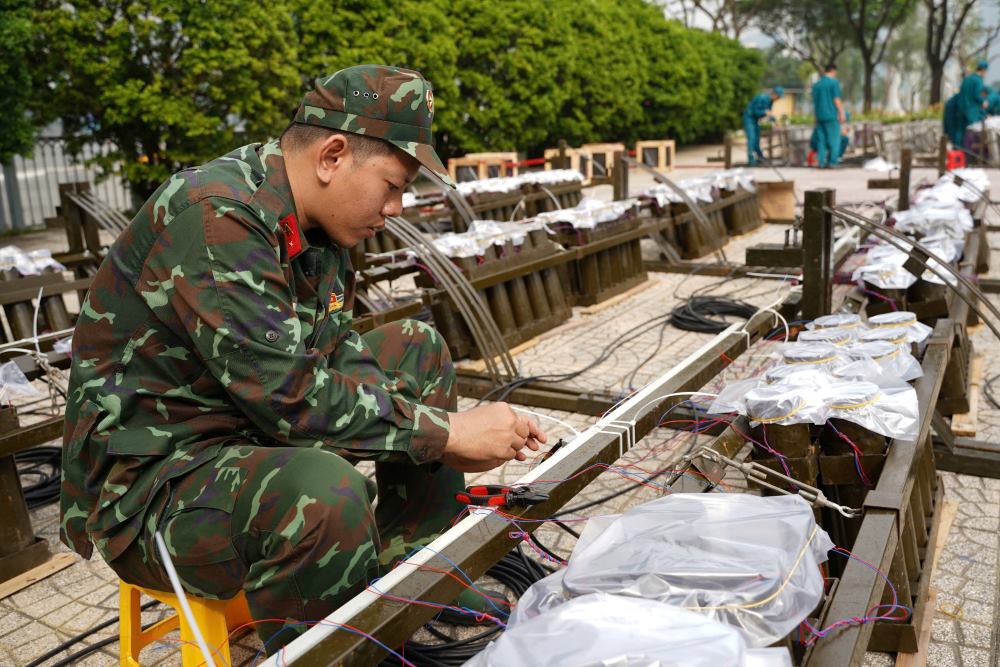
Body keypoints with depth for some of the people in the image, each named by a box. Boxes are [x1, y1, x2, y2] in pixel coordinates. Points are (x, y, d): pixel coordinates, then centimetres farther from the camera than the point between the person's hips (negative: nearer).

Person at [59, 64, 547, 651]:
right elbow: (291, 397, -29)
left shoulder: (313, 224, 2)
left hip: (255, 433, 9)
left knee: (417, 350, 7)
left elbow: (336, 353, 3)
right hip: (147, 484, -9)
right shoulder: (216, 216, -25)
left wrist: (447, 430, -10)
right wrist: (447, 433, -21)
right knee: (323, 490, -39)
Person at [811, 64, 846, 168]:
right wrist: (842, 114, -5)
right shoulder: (834, 82, -6)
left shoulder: (816, 84, 13)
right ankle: (832, 162, -3)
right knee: (834, 139, 0)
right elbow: (837, 100, -10)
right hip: (831, 115, -5)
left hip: (819, 116, 6)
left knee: (821, 140, 6)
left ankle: (821, 162, 3)